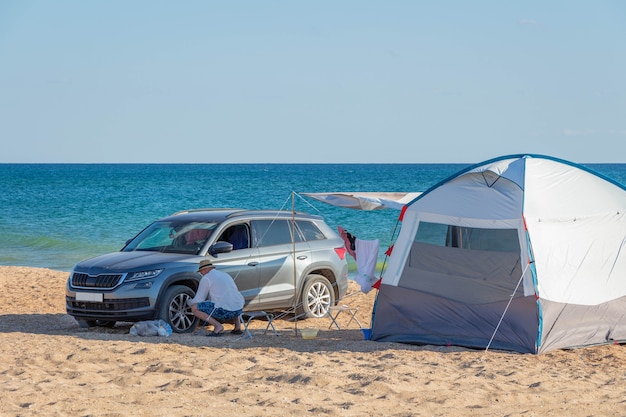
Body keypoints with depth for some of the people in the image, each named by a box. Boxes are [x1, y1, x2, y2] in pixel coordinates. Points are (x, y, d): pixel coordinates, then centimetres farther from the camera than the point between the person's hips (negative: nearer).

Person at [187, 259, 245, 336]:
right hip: (238, 310, 8)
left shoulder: (206, 278, 1)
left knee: (194, 308, 1)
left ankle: (218, 326, -10)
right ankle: (237, 325, 19)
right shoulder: (225, 275, 23)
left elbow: (198, 300, 3)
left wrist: (189, 302, 25)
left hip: (224, 311, -7)